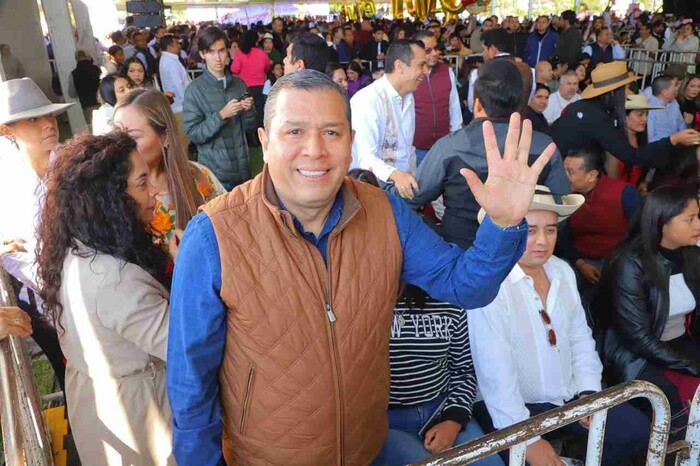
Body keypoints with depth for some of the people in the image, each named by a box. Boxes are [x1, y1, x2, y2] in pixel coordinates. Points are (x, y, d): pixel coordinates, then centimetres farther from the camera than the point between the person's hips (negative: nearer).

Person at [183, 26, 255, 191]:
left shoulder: (239, 83, 3)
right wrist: (221, 115, -21)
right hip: (215, 171, -4)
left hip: (242, 167, 4)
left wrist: (248, 110, -10)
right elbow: (193, 133, -12)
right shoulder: (194, 90, -9)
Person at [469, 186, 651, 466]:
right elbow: (494, 372, -24)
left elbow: (580, 336, 14)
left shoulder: (562, 271, 5)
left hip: (572, 395, 8)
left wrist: (589, 390, 3)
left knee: (638, 432, 5)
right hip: (517, 406, -7)